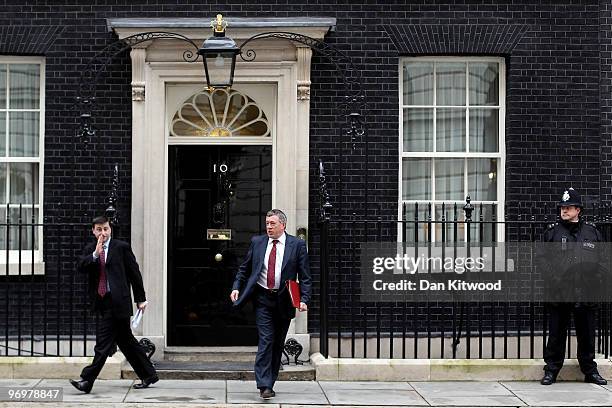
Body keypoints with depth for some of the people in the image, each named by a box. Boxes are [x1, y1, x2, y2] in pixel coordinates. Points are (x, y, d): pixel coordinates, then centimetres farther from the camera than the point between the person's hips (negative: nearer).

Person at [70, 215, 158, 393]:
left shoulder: (121, 247, -1)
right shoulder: (90, 250, 13)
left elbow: (134, 272, 2)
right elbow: (81, 267, -3)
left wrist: (141, 299, 2)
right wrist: (95, 254, -17)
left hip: (117, 301, -6)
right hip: (102, 302, 6)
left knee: (103, 342, -9)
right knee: (125, 340, 13)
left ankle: (87, 380, -8)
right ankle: (148, 375, 23)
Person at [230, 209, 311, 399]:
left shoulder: (297, 245, 1)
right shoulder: (257, 242, 6)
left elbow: (304, 276, 0)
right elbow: (244, 268, 14)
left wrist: (304, 300, -11)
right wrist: (236, 287, 0)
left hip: (284, 300, 0)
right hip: (262, 298, 0)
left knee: (278, 344, 8)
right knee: (266, 340, -11)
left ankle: (269, 382, 20)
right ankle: (264, 386, -14)